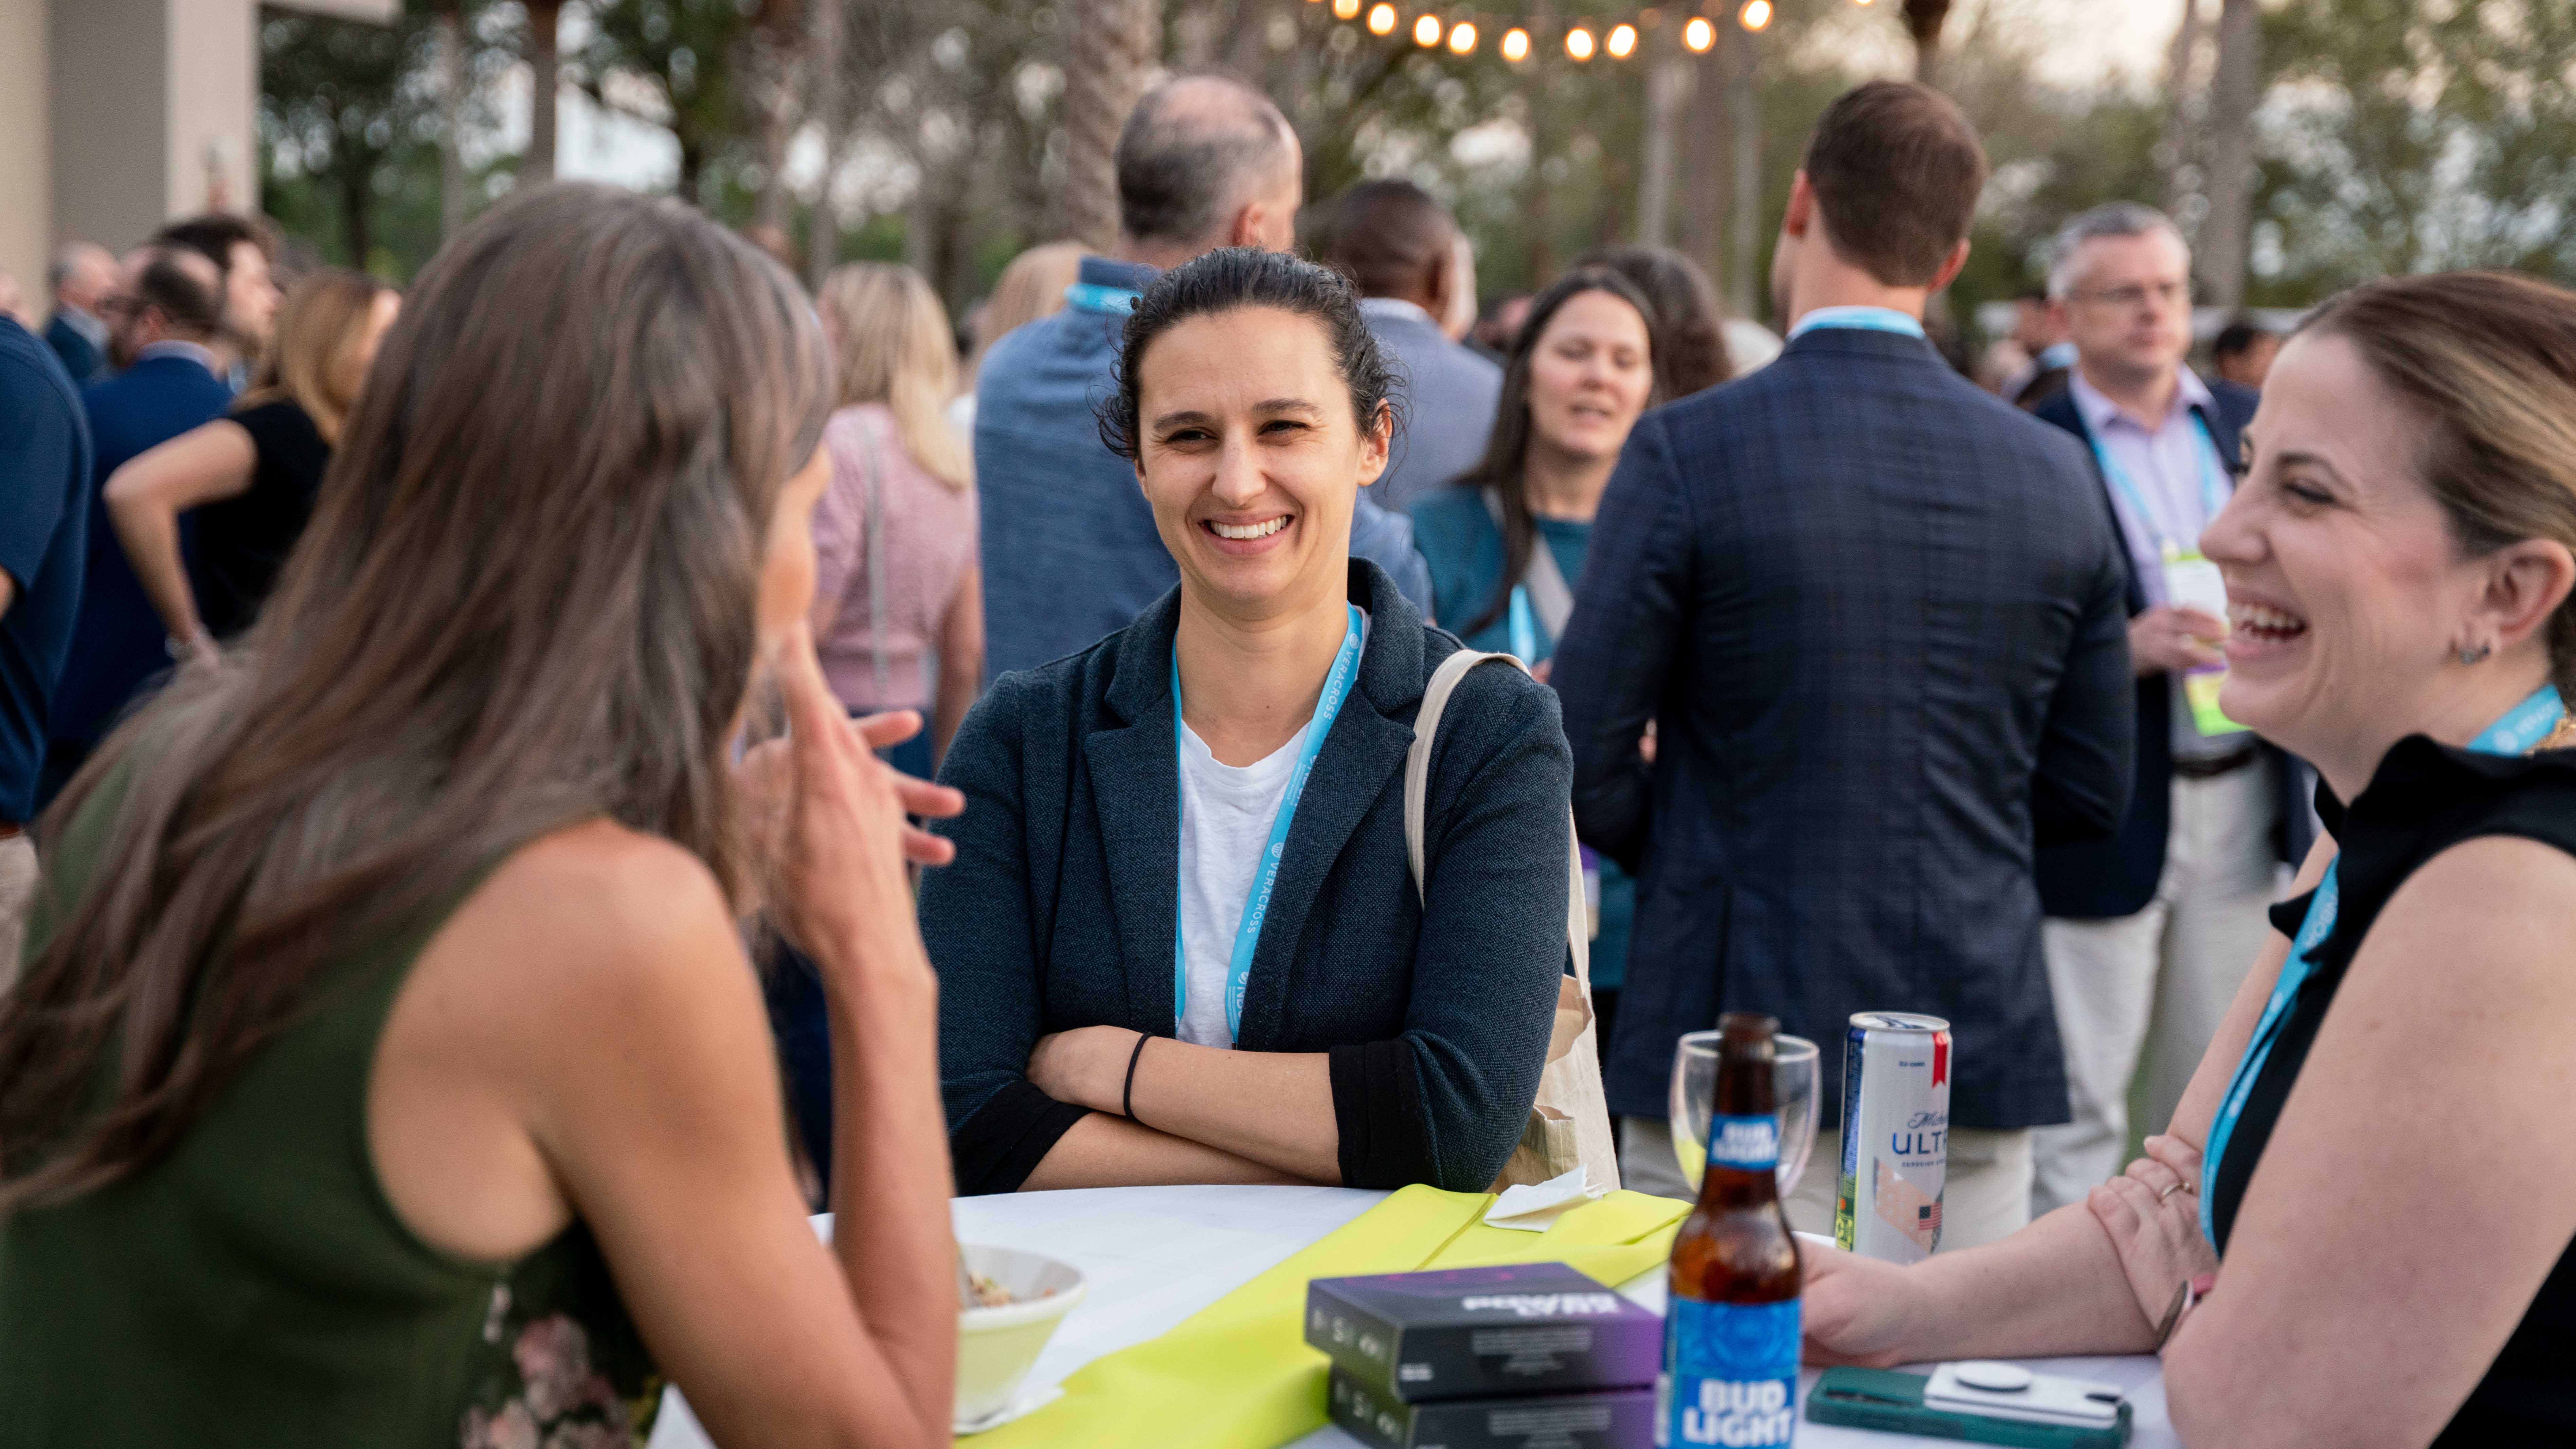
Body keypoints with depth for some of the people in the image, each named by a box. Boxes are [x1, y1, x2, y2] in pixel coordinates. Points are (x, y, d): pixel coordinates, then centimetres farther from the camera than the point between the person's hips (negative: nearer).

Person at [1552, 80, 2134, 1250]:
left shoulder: (1690, 451, -9)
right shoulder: (2052, 472, 3)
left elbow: (1582, 767, -9)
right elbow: (2090, 793, 9)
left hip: (1746, 1049, -4)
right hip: (1982, 1060, 4)